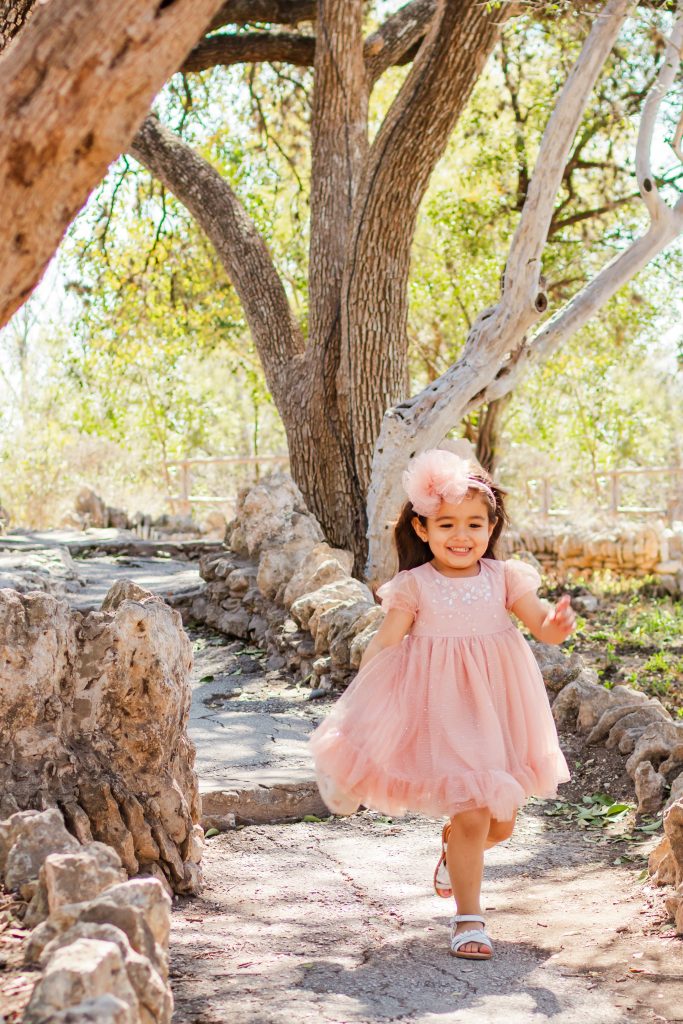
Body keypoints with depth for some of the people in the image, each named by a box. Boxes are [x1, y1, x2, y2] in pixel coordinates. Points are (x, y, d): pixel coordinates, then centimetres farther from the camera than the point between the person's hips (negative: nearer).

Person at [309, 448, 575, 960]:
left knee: (501, 822, 13)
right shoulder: (415, 586, -6)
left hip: (497, 707, 4)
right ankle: (468, 918, 10)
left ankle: (453, 850, 48)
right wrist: (358, 708, -14)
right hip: (442, 710, -4)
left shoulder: (503, 577, 0)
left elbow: (541, 622, -5)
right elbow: (384, 645, -7)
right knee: (471, 815, -9)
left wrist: (558, 624, -28)